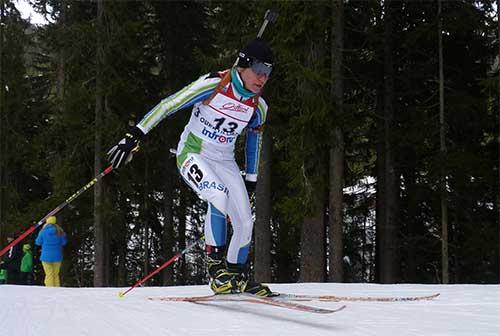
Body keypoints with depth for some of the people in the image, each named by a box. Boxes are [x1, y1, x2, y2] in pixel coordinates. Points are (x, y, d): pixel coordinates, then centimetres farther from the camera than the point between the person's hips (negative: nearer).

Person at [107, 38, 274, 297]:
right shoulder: (213, 84, -18)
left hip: (225, 162, 6)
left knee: (245, 222, -4)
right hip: (193, 155, -6)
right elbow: (168, 105, -16)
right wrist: (134, 136, -20)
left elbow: (254, 138, 18)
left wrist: (251, 177, 22)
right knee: (219, 197, -33)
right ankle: (216, 265, -20)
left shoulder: (258, 107, -1)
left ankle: (238, 276, 18)